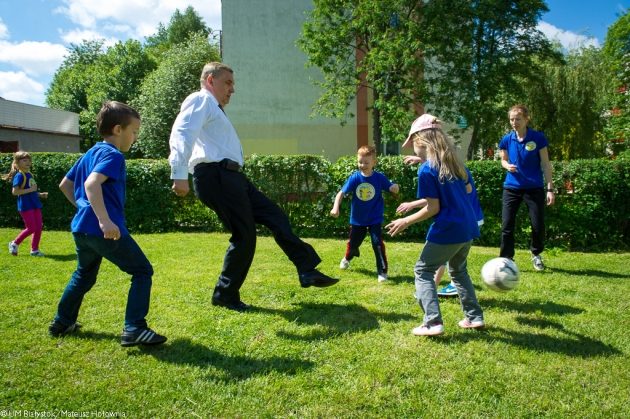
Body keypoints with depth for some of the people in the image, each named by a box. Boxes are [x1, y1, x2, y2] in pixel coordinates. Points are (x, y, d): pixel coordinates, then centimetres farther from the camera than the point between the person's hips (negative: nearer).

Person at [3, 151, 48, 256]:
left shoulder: (30, 174, 13)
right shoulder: (19, 175, -11)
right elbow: (15, 191, -19)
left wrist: (40, 194, 10)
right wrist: (30, 190, -21)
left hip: (35, 204, 8)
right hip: (25, 206, -8)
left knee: (39, 227, 5)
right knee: (31, 228, -6)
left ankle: (34, 249, 15)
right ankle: (14, 243, 16)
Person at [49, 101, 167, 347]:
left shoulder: (90, 153, 18)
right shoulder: (113, 155, -10)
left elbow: (65, 184, 25)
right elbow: (92, 184, -28)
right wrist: (105, 220, -34)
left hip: (81, 227, 10)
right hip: (104, 231, -9)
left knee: (84, 275, 28)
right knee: (143, 271, -3)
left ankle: (62, 322, 41)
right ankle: (134, 329, -9)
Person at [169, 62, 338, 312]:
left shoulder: (214, 109, 28)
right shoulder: (200, 100, -3)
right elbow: (181, 134, -19)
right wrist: (180, 175, -31)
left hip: (229, 177, 10)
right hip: (215, 176, -10)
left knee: (275, 216, 5)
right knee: (244, 236, -7)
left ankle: (307, 271, 6)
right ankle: (225, 295, 9)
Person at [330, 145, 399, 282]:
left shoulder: (380, 178, -13)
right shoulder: (354, 178, -13)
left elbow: (393, 189, -13)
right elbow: (341, 193, -13)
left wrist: (395, 187, -38)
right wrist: (336, 208, -26)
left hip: (375, 219, -2)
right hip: (357, 218, 2)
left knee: (377, 243, -13)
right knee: (353, 243, 19)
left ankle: (382, 271, 2)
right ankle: (347, 258, 53)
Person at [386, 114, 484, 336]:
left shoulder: (426, 170, -15)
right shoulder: (455, 161, 7)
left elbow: (433, 208, -14)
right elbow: (468, 189, 19)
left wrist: (406, 221, -5)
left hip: (447, 230, -8)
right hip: (468, 227, 8)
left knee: (423, 271, 6)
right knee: (458, 270, 27)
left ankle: (433, 323, -1)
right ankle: (475, 317, 29)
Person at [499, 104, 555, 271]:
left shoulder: (538, 138, -8)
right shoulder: (506, 139, -1)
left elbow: (545, 164, -4)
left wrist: (550, 189, -8)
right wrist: (507, 166, -12)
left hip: (534, 188, -2)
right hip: (512, 188, 2)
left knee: (538, 226, 2)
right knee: (507, 226, -3)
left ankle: (536, 255, 29)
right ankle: (506, 260, 10)